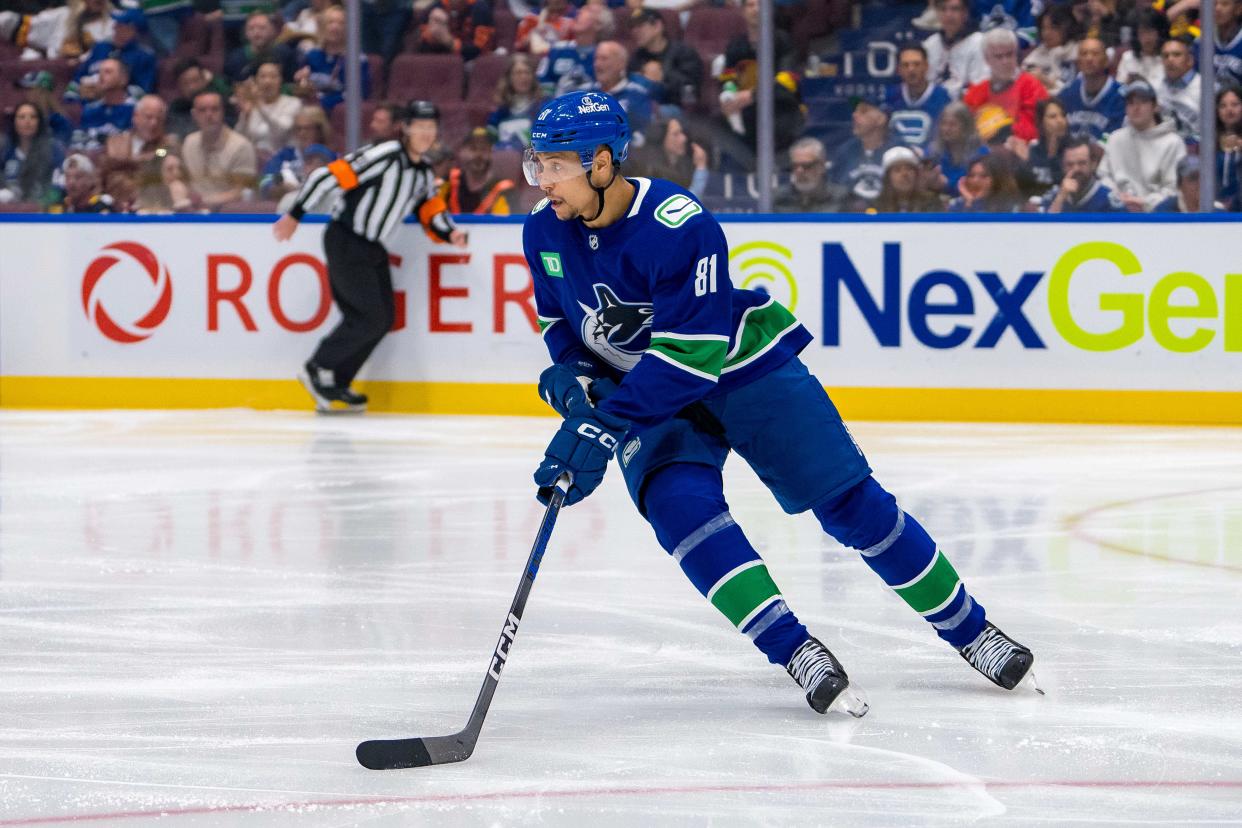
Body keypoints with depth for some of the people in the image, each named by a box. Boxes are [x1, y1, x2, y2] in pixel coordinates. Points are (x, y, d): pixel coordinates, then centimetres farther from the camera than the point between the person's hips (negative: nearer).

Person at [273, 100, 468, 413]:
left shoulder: (424, 173, 9)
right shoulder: (383, 156, -19)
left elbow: (431, 210, 13)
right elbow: (327, 176, -21)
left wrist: (450, 233, -9)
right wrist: (294, 216, -20)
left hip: (372, 247, 9)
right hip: (345, 243, -9)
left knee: (384, 318, 5)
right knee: (369, 318, -14)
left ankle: (333, 387, 11)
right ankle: (318, 370, 0)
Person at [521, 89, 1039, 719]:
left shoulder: (677, 228, -31)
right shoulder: (544, 232, -10)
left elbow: (693, 354, -34)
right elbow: (560, 320, 9)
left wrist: (603, 427, -39)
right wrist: (570, 376, -13)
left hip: (743, 367, -4)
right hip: (644, 392, 4)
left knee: (851, 503, -5)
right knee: (678, 502, -24)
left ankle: (970, 631, 9)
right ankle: (798, 653, -25)